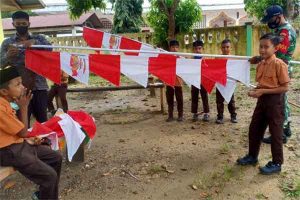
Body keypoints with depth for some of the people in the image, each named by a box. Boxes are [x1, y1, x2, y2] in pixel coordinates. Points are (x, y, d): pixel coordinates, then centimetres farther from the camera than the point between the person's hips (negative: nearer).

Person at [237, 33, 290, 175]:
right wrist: (255, 91, -4)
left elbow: (285, 88, -17)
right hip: (262, 99, 8)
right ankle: (252, 156, 31)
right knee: (254, 129, 14)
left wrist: (263, 91, -20)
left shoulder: (279, 64, -17)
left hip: (275, 101, -8)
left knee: (275, 133, 4)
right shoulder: (260, 64, 6)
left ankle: (276, 164, 19)